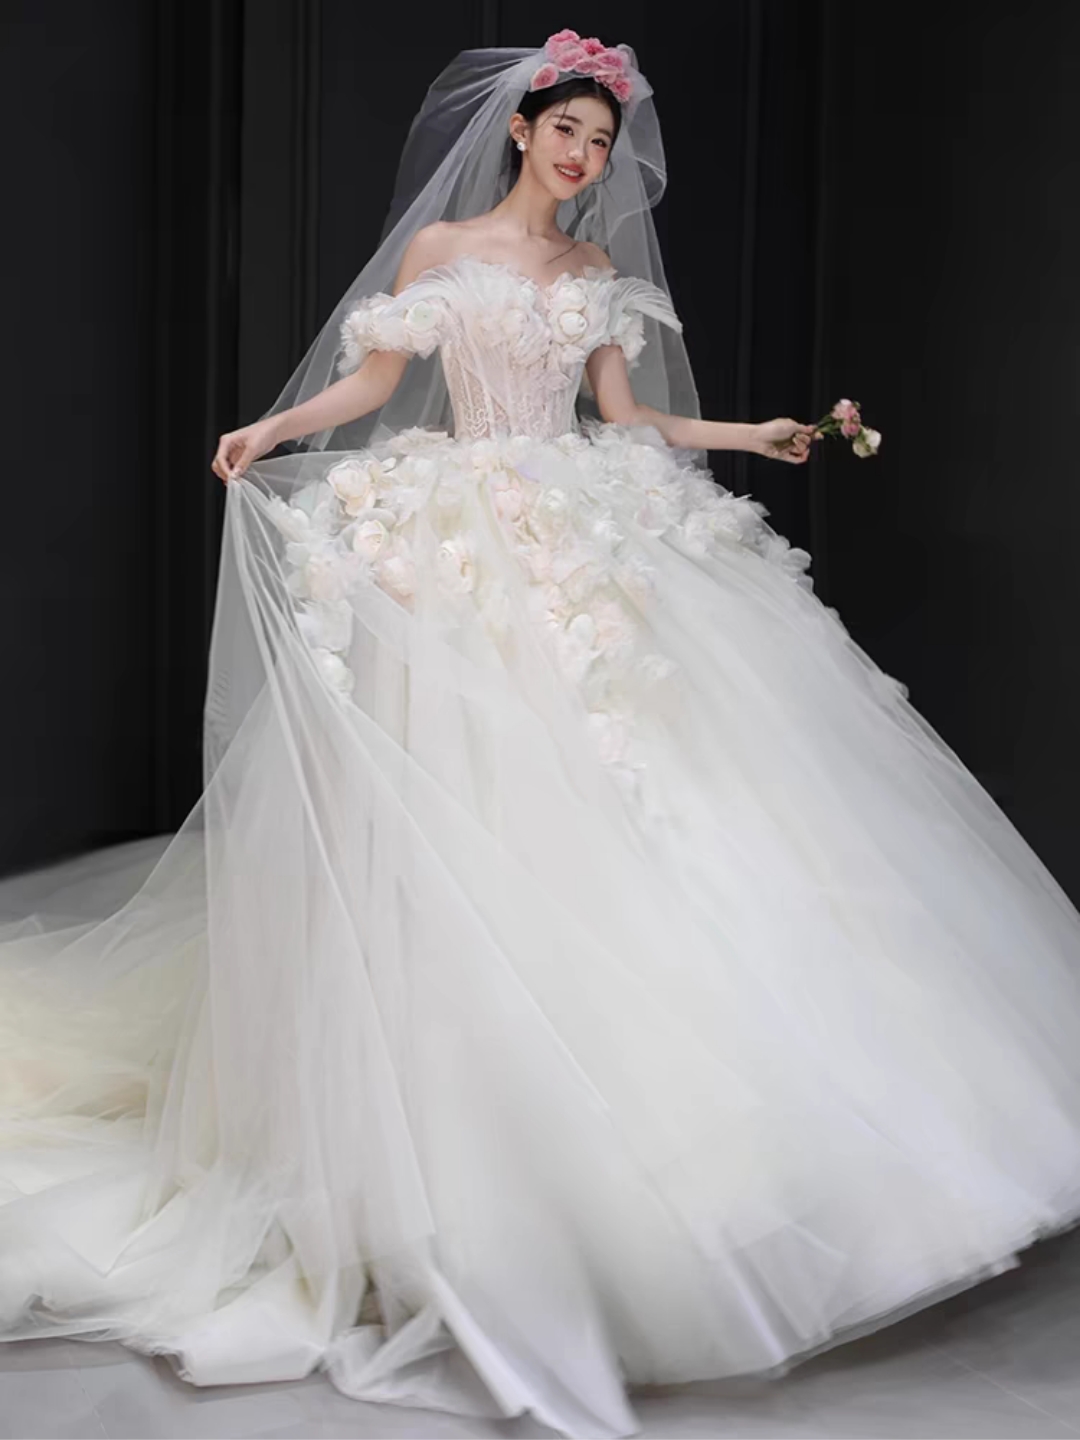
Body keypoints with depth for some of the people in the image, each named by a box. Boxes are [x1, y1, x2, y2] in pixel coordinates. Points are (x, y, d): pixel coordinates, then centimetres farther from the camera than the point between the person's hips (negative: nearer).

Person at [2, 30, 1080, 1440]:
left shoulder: (603, 273, 16)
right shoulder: (435, 246, 5)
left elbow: (625, 414, 16)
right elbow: (372, 382, 4)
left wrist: (754, 436, 13)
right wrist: (270, 429, -10)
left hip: (587, 538, 4)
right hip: (464, 545, -4)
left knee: (613, 784, -3)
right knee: (469, 805, -8)